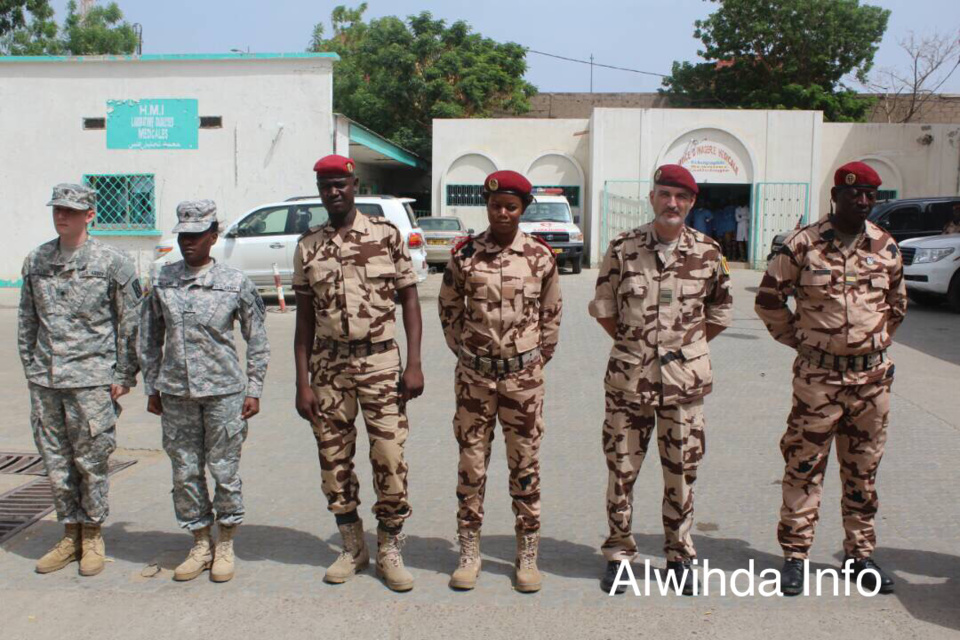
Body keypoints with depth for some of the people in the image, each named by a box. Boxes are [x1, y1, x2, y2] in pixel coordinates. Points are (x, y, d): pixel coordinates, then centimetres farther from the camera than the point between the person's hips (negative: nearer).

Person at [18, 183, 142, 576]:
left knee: (90, 462, 2)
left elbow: (131, 322, -2)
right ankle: (71, 534, 24)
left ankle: (93, 535, 18)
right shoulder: (35, 261, 10)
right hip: (45, 382, 5)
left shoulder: (112, 262, -3)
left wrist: (124, 376, -4)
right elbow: (27, 321, 16)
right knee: (56, 463, 10)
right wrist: (31, 369, 11)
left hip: (92, 378, -4)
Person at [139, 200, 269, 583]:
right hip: (175, 393, 3)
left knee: (225, 470, 4)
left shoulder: (235, 283, -3)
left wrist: (253, 389, 0)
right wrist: (152, 388, 10)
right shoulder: (163, 282, 4)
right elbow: (150, 338, 12)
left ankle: (225, 546, 21)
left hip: (224, 391, -2)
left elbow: (257, 340, 3)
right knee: (185, 472, 9)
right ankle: (201, 544, 25)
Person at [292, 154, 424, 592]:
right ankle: (353, 549, 24)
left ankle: (389, 551, 13)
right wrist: (302, 383, 2)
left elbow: (410, 300, 2)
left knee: (390, 457, -4)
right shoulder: (308, 247, 7)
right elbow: (305, 318, 8)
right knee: (334, 459, 7)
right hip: (328, 364, 3)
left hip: (380, 362, -2)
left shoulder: (386, 235, 1)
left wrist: (414, 365, -6)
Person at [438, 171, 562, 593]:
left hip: (524, 376, 0)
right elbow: (448, 309, 9)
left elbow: (552, 313, 8)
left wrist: (540, 357, 7)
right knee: (471, 464, 7)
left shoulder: (540, 256, -2)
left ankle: (527, 555, 20)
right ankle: (469, 552, 20)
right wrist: (463, 351, 7)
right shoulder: (465, 255, -2)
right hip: (474, 375, 0)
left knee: (525, 465, 7)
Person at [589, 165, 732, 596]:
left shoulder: (708, 252, 0)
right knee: (621, 468, 7)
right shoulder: (623, 248, -2)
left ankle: (680, 555, 25)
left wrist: (687, 346, 5)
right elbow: (603, 307, 6)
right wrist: (633, 345, 3)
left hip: (685, 379, 1)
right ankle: (619, 552, 22)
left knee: (682, 470, 9)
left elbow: (720, 311, 11)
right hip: (629, 377, 0)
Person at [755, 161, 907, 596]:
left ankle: (860, 554, 26)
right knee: (804, 466, 1)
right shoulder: (803, 244, -6)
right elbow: (769, 299, 0)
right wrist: (799, 340, 0)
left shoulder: (885, 247, 6)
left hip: (872, 375, 4)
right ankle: (795, 555, 12)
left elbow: (897, 303, 20)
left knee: (863, 470, 13)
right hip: (818, 376, -3)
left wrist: (879, 343, 13)